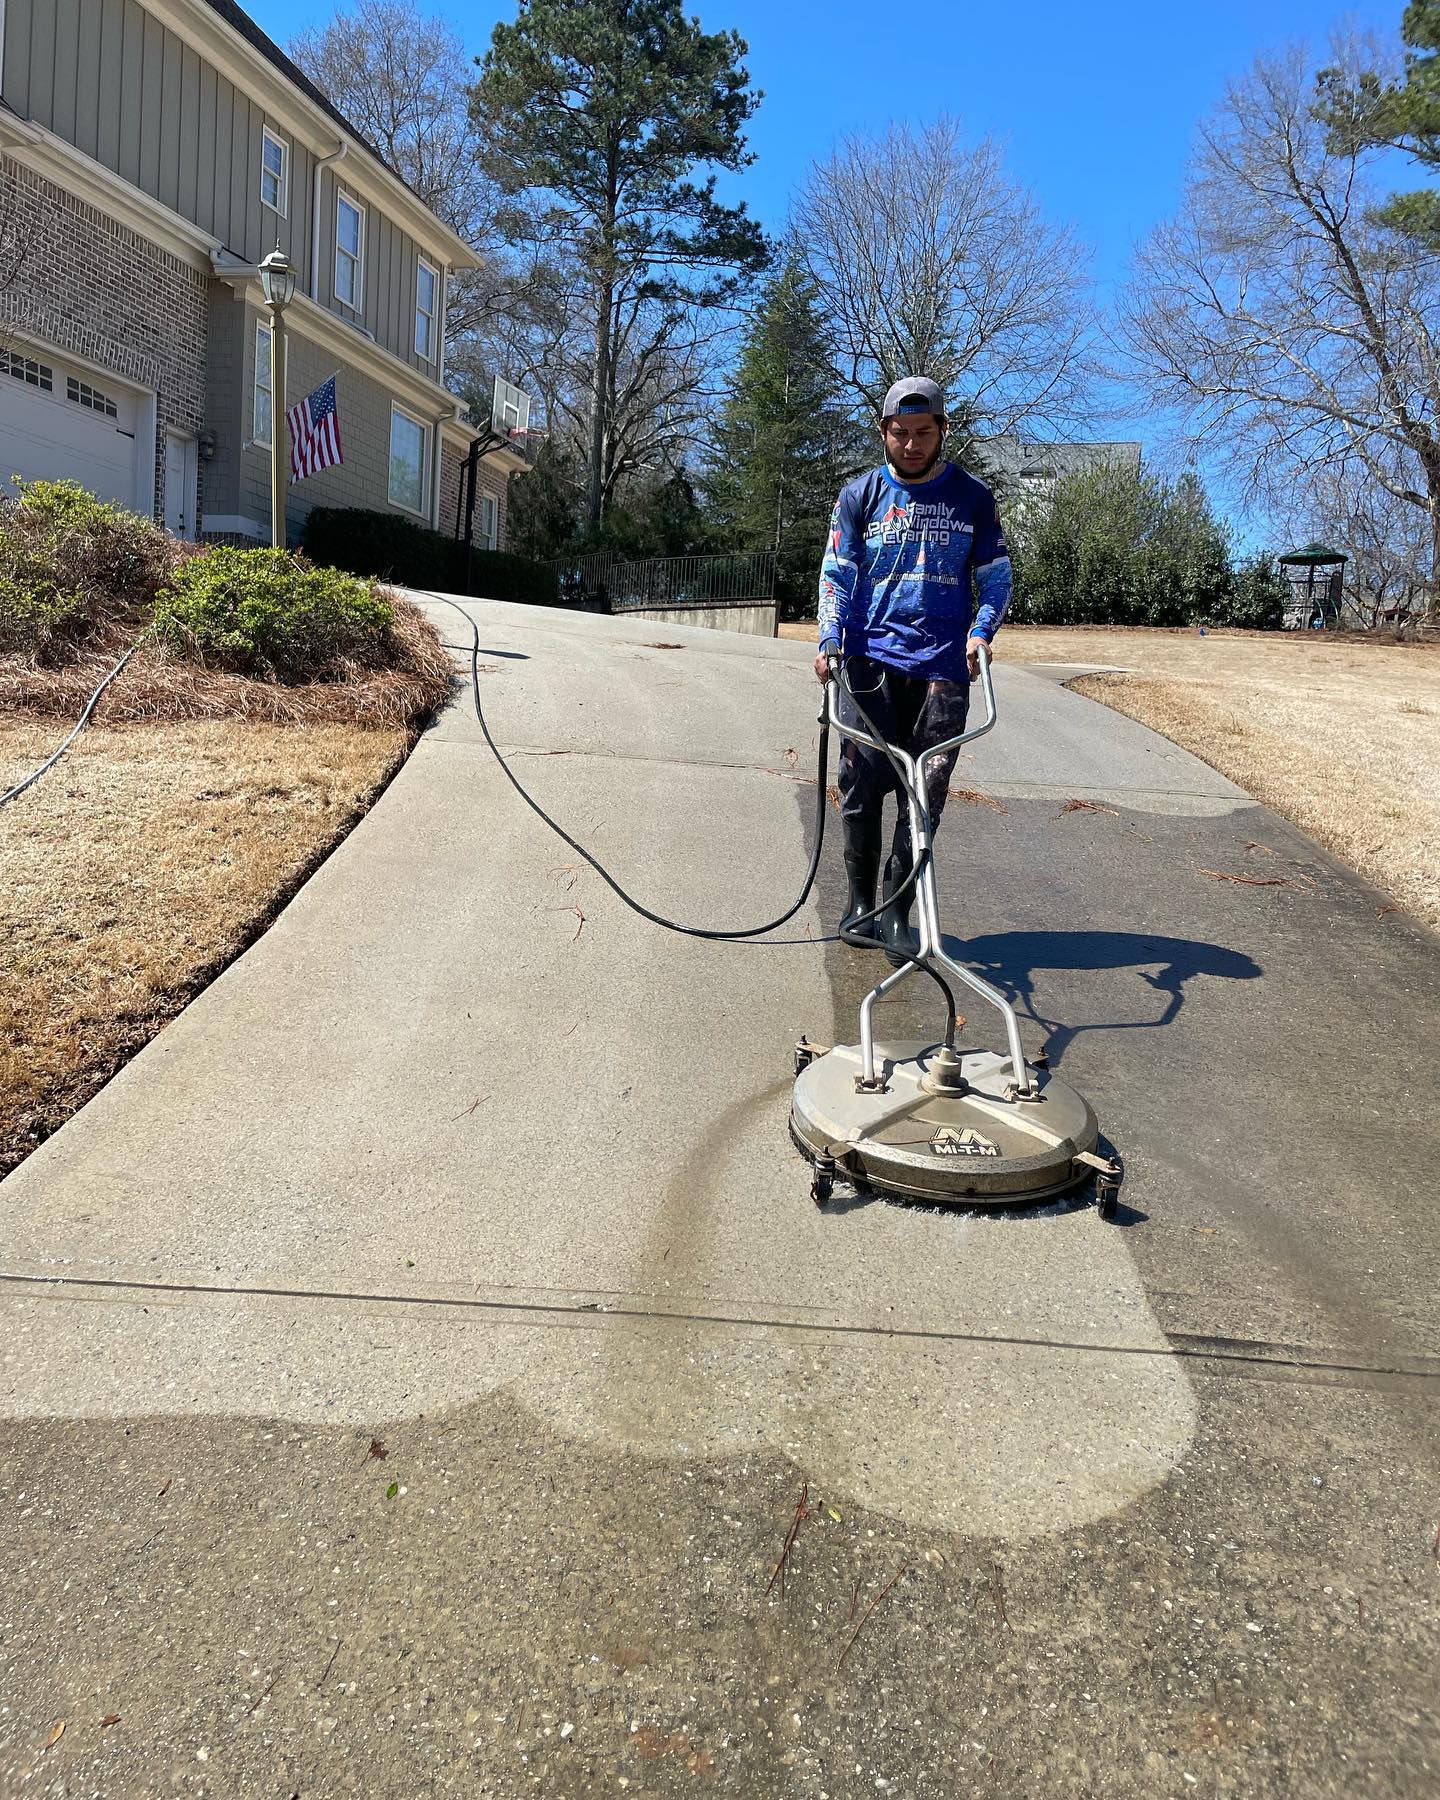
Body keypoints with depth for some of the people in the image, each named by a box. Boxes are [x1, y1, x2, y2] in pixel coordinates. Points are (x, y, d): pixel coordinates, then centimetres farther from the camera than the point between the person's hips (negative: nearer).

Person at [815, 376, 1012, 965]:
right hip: (869, 661, 0)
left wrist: (981, 631, -5)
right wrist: (829, 640, -8)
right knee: (862, 784, 0)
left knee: (925, 794, -3)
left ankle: (897, 913, 6)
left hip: (942, 667, 0)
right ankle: (860, 901, 16)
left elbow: (996, 574, 13)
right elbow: (836, 572, 7)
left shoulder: (973, 497, 9)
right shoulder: (859, 494, 9)